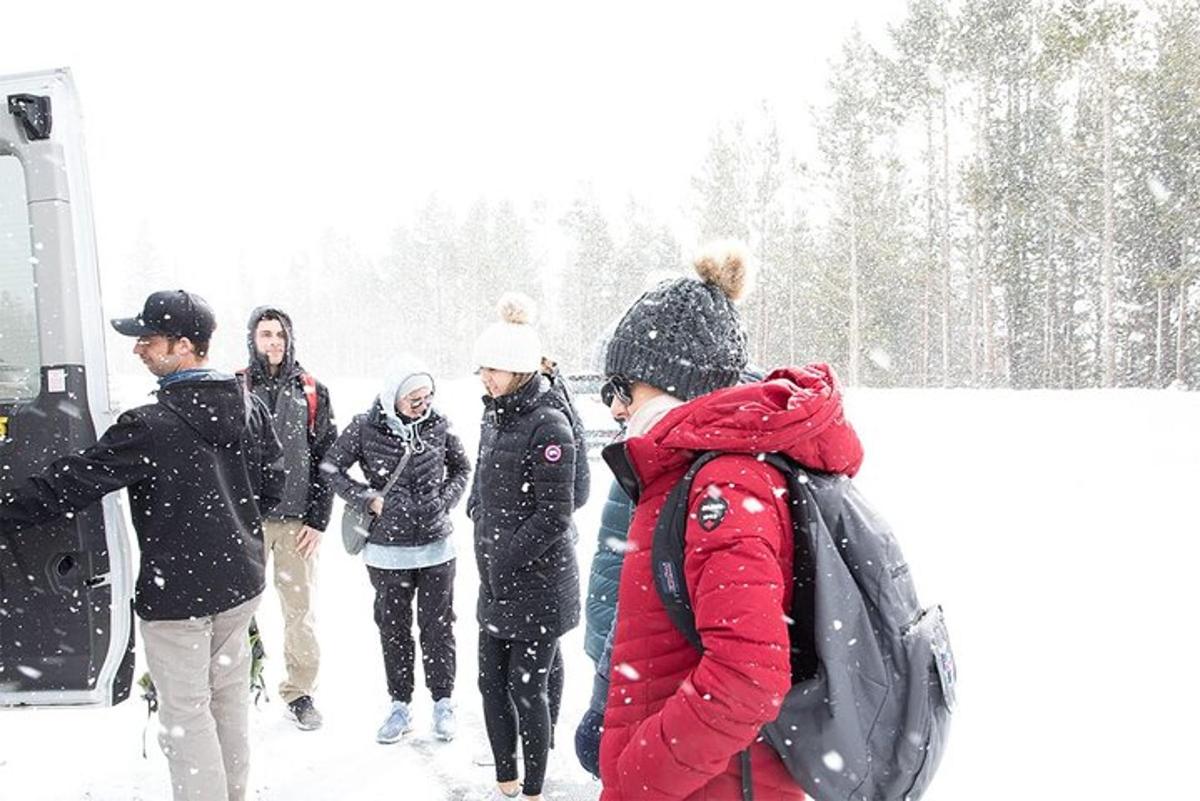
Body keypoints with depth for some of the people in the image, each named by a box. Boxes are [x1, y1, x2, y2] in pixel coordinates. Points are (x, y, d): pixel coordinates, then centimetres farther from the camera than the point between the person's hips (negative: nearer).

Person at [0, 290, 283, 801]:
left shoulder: (151, 427, -22)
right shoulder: (251, 406, -2)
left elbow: (71, 484, -16)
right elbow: (272, 484, 8)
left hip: (177, 592, -7)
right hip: (241, 580, 7)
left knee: (185, 711, 8)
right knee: (229, 692, 21)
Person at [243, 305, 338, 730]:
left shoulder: (312, 391, 6)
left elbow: (326, 459, 5)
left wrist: (318, 520, -1)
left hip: (298, 519, 1)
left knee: (300, 608, 5)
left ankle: (300, 691, 20)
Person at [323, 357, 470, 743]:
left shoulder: (438, 425, -3)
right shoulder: (365, 428, -8)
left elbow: (461, 467, 12)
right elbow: (332, 467, 3)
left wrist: (445, 500, 0)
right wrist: (368, 499, -6)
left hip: (437, 546, 1)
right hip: (388, 551, 0)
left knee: (438, 626, 9)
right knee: (394, 630, 11)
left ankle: (443, 702, 26)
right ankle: (401, 707, 27)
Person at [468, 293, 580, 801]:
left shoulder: (547, 425, -18)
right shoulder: (494, 416, 8)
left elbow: (554, 516, -19)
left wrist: (504, 559, -16)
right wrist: (480, 528, 9)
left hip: (538, 583, -8)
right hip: (496, 582, 8)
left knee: (527, 689, 5)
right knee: (491, 683, 16)